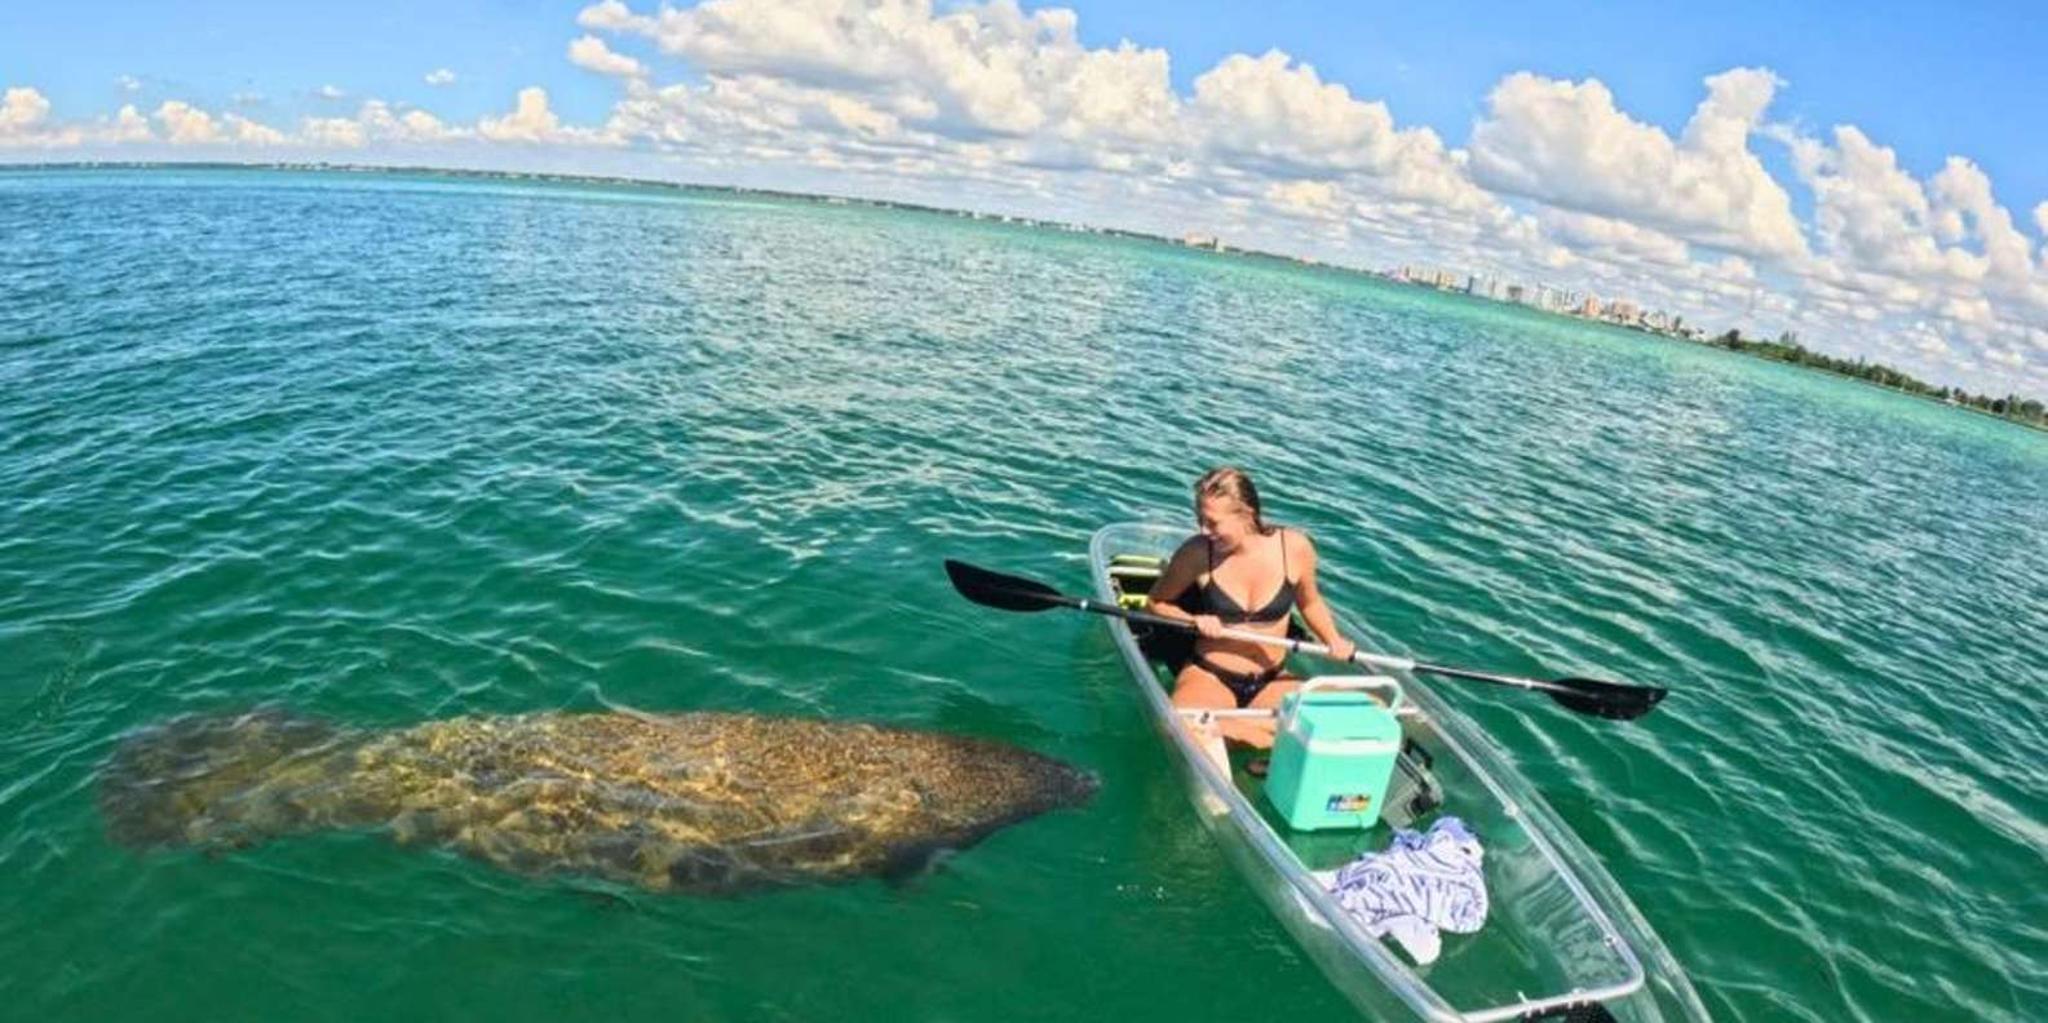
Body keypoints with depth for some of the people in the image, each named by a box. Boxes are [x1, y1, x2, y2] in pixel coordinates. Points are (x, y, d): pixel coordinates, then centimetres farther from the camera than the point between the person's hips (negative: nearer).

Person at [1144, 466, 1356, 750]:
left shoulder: (1294, 548, -8)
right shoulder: (1197, 553, -12)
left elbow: (1310, 603, 13)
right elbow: (1156, 603, 4)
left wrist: (1333, 641, -3)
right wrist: (1194, 621, -13)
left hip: (1272, 682, 1)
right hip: (1208, 676, -1)